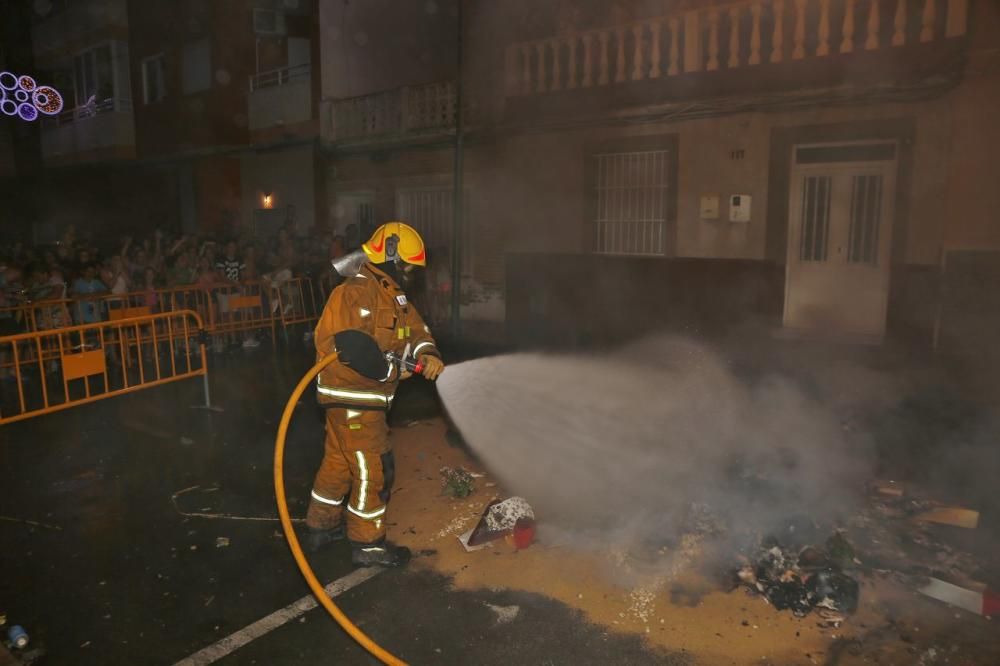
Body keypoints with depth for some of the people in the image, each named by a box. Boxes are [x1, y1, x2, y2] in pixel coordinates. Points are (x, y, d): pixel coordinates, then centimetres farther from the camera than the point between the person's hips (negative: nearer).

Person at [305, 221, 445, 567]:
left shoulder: (392, 293, 13)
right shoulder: (357, 292, -20)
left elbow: (416, 328, 12)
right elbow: (353, 348, -30)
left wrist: (428, 354, -9)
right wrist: (395, 372, -17)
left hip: (366, 396, 10)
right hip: (352, 399, -10)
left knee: (338, 462, 21)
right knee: (374, 470, 0)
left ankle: (320, 528, 38)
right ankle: (367, 544, 17)